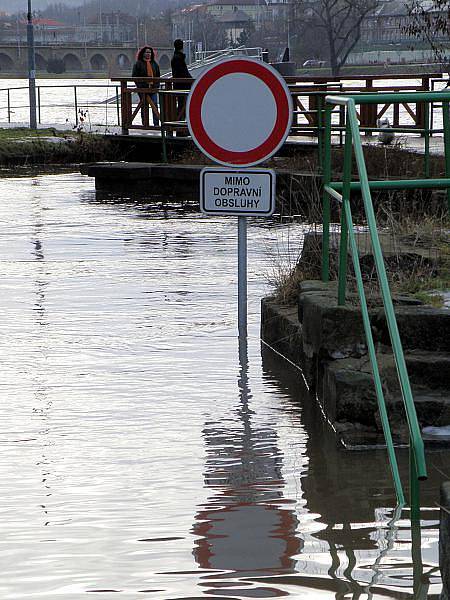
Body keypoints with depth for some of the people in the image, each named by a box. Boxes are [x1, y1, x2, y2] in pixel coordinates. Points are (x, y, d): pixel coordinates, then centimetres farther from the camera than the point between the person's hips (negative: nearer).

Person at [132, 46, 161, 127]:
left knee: (155, 105, -4)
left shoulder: (154, 64, 13)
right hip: (143, 89, -3)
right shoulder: (138, 64, 0)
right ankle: (144, 124, 8)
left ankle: (156, 123, -4)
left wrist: (156, 85, 4)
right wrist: (139, 85, -12)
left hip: (153, 89, 3)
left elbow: (158, 76, 18)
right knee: (144, 106, 3)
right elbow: (134, 76, -2)